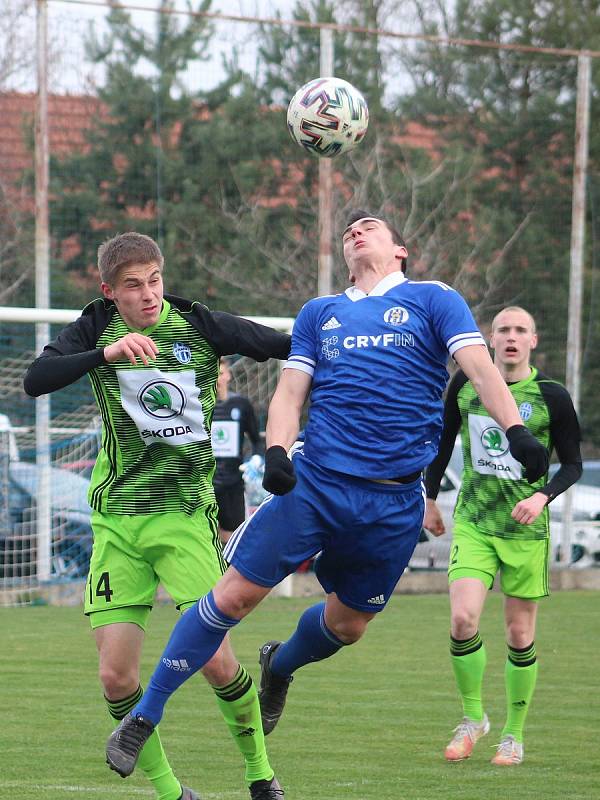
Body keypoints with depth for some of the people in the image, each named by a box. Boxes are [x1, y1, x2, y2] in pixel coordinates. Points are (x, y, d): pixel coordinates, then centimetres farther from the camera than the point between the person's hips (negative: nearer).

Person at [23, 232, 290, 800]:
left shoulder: (197, 325, -2)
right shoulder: (96, 328, 1)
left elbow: (293, 348, 6)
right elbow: (36, 380, -16)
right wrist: (107, 353, -28)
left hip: (185, 513, -2)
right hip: (117, 521, 2)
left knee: (214, 658, -12)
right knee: (115, 677, -5)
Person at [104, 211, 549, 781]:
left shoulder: (433, 300, 7)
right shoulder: (319, 313, 16)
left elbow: (479, 367, -5)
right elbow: (290, 392, 11)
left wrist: (515, 431, -22)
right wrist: (276, 451, -10)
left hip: (395, 501, -1)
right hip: (313, 480, 1)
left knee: (348, 623, 12)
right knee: (235, 594, -6)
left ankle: (280, 667, 46)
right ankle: (144, 716, 5)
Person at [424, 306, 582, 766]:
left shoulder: (552, 396, -7)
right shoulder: (466, 383, 0)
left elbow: (573, 464, 1)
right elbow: (443, 439, 15)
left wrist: (543, 496, -16)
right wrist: (431, 499, 19)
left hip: (526, 529, -1)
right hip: (474, 521, 1)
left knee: (520, 634, 3)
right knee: (463, 620, -15)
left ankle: (514, 735, 19)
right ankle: (473, 718, 7)